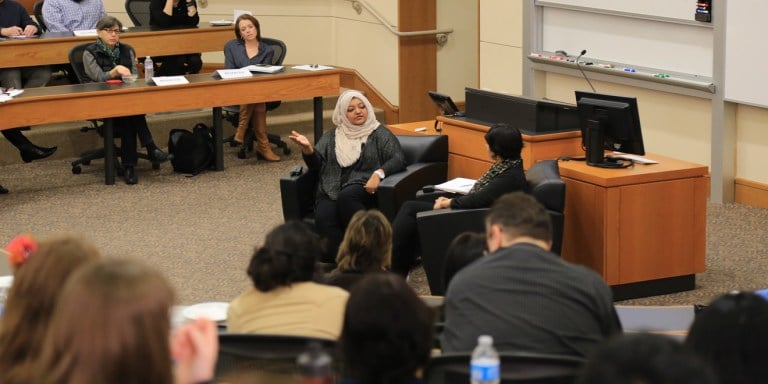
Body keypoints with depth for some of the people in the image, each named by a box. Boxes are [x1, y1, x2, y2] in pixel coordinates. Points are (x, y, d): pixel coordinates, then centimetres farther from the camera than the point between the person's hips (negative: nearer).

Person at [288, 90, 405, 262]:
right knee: (324, 219, -32)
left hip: (364, 191, -2)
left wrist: (379, 173, -18)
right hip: (330, 194, 2)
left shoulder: (379, 134, 15)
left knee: (346, 196, -38)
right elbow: (316, 163, 15)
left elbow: (398, 159, 2)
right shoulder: (330, 137, 25)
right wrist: (307, 148, -8)